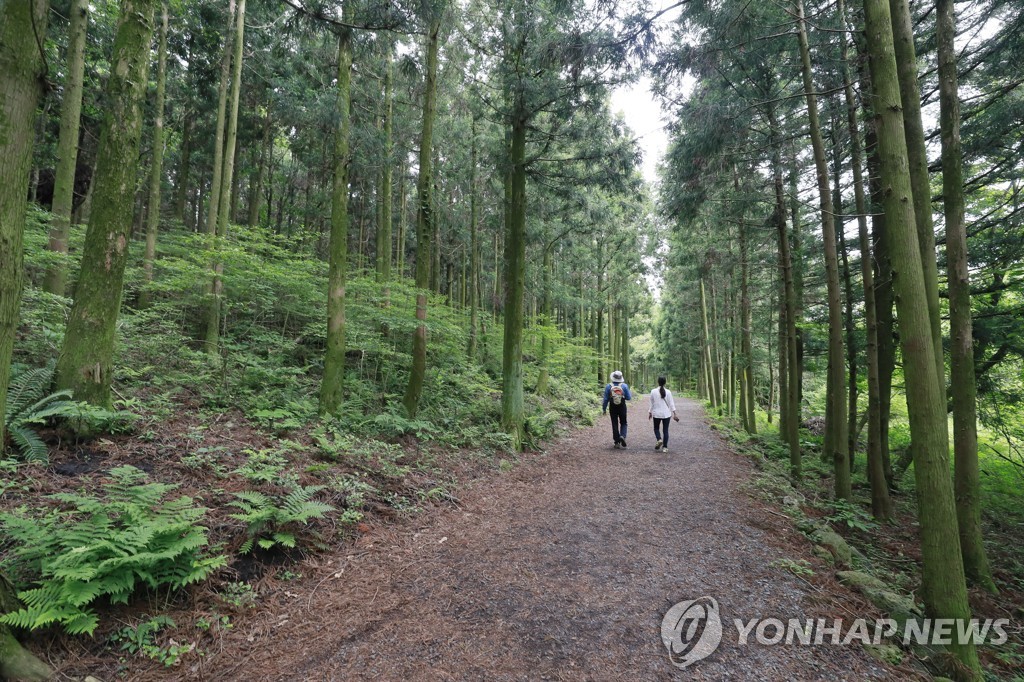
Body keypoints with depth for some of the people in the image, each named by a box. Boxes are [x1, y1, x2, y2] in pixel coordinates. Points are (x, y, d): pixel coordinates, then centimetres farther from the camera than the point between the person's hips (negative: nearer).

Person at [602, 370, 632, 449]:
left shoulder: (608, 386, -8)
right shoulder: (624, 386, -7)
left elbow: (606, 399, -5)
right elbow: (629, 398, -3)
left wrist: (604, 409, 4)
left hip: (613, 408, 0)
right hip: (622, 407, 0)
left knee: (615, 424, 9)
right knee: (623, 423, 15)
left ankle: (617, 442, 10)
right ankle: (622, 436, -11)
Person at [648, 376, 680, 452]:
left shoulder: (653, 391, -6)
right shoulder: (668, 392, -5)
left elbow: (652, 403, 1)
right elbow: (671, 404, -4)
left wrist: (650, 412, 12)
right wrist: (674, 414, 0)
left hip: (657, 414, -1)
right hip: (666, 414, 1)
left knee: (656, 428, 17)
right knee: (665, 430, 7)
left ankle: (659, 439, -9)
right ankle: (665, 447, 7)